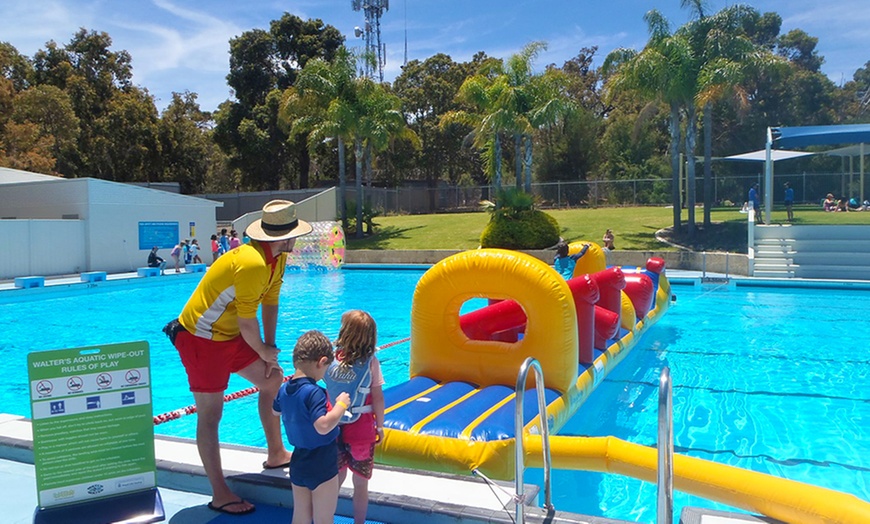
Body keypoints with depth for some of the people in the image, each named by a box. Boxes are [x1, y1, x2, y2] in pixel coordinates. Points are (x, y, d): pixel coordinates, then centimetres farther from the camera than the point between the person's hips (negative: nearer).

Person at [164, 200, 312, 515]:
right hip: (201, 340, -10)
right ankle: (220, 495, 4)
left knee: (274, 381, 14)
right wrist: (265, 352, -7)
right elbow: (247, 322, -24)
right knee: (210, 414, -3)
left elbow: (270, 304, 7)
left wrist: (269, 349, 4)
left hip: (230, 335, 10)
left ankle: (276, 454, 28)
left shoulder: (277, 259, 0)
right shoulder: (252, 264, -30)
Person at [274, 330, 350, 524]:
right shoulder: (314, 392, -26)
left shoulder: (284, 389, 1)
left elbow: (275, 410, 22)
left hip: (298, 463, 8)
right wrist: (341, 405, -23)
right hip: (322, 466, -8)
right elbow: (323, 426, -35)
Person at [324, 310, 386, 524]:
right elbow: (378, 398, -9)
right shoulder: (371, 362, -12)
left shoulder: (332, 358, -6)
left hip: (335, 429, 3)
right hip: (362, 431, -3)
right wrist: (380, 426, 3)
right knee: (360, 484, 12)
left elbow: (328, 393, -1)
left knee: (335, 480, 20)